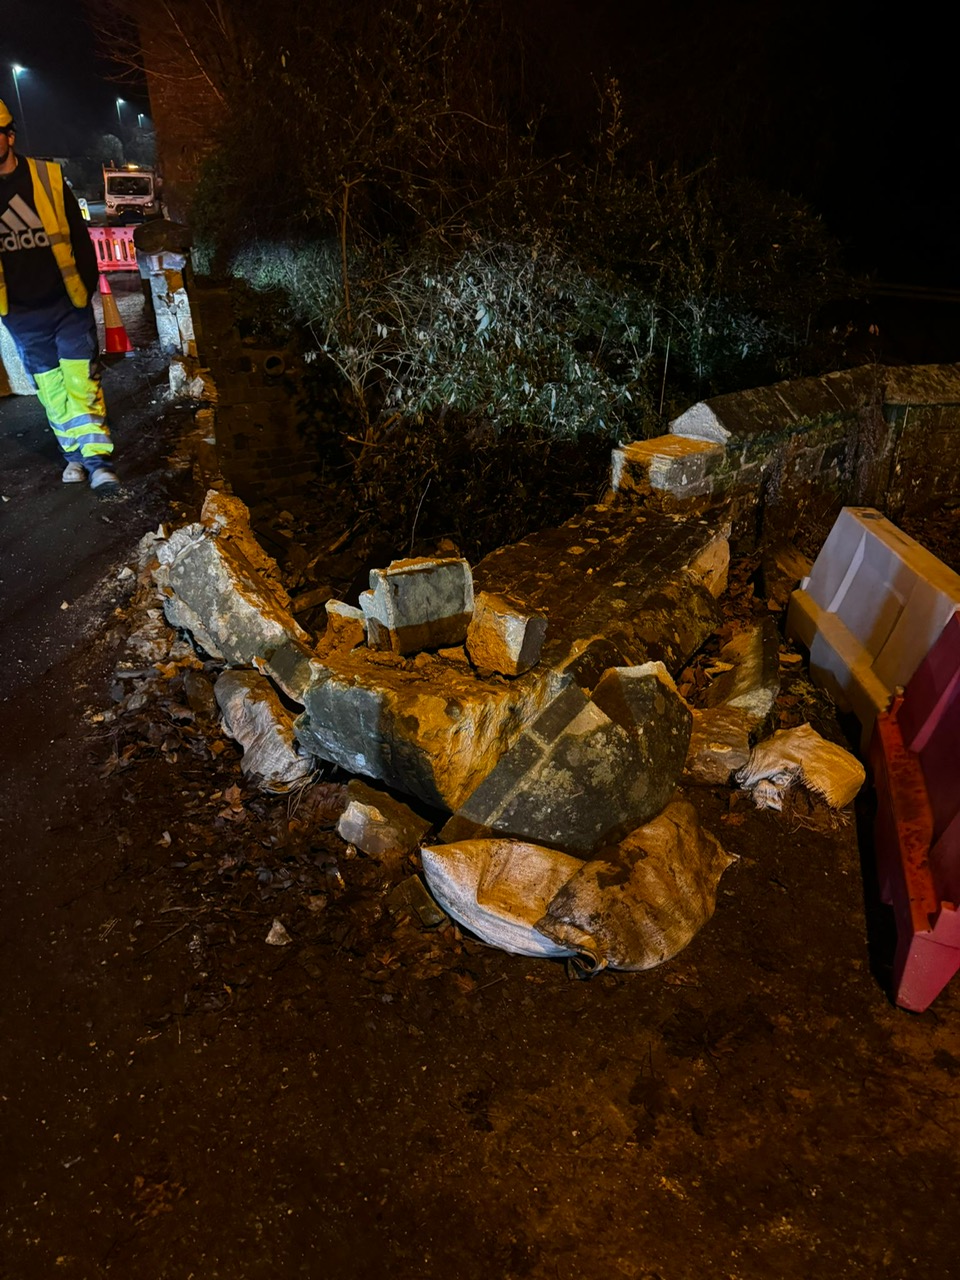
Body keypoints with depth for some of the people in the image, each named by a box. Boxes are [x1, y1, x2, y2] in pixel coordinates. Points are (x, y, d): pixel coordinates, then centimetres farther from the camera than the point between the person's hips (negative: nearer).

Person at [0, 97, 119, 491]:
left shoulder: (49, 178, -3)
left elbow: (79, 235, 2)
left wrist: (88, 285, -2)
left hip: (68, 304, -2)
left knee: (81, 382, -4)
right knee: (50, 386, 8)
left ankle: (97, 459, -1)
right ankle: (74, 454, 19)